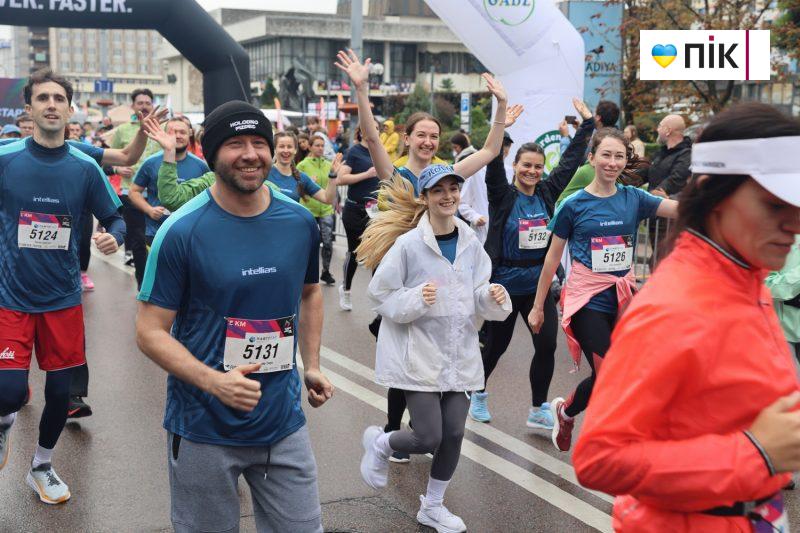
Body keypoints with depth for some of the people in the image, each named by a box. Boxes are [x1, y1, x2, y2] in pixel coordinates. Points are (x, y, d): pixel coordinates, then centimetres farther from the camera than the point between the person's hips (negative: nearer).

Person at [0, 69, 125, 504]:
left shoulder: (85, 168, -3)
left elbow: (114, 218, 4)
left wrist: (113, 237, -17)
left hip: (63, 298, 2)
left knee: (60, 391, 10)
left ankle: (42, 466, 35)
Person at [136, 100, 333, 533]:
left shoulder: (300, 222, 0)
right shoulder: (181, 231, -13)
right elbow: (150, 331, -11)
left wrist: (312, 365, 8)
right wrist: (213, 382, -25)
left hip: (284, 422, 4)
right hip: (204, 429, -3)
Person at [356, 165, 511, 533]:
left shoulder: (471, 243, 2)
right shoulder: (408, 244, -13)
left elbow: (478, 297, 8)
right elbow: (380, 296, -8)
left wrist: (493, 297, -13)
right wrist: (416, 300, -25)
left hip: (459, 352, 5)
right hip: (419, 353, -5)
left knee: (453, 434, 7)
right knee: (429, 438, -7)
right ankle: (378, 442, 27)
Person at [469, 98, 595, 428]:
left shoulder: (547, 193, 4)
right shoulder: (502, 195, -7)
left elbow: (571, 160, 8)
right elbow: (494, 161, -21)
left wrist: (587, 122, 8)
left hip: (538, 284, 4)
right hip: (504, 284, -3)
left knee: (547, 345, -4)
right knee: (496, 344, 10)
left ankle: (538, 410, 10)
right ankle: (478, 392, 36)